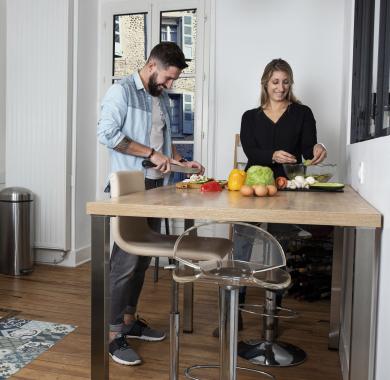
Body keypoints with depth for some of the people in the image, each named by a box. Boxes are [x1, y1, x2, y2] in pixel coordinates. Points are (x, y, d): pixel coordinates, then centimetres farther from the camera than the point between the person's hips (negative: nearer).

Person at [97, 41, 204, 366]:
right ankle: (113, 334, 5)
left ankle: (129, 320, 25)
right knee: (126, 260, -7)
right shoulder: (122, 91, -6)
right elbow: (107, 133, -17)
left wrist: (182, 161, 10)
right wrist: (152, 154, -17)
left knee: (143, 258, 11)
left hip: (156, 186, 8)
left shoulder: (162, 98, 18)